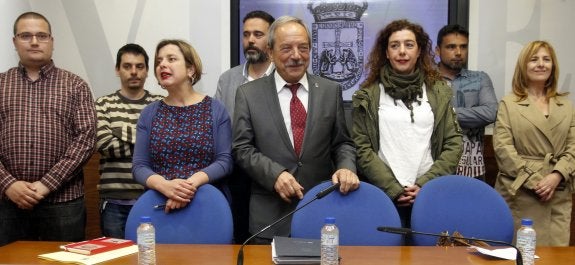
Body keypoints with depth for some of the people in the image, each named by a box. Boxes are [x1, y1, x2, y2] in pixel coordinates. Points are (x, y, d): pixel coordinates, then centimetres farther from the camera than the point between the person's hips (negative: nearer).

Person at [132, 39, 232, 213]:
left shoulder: (215, 109, -1)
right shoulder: (149, 113, 4)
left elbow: (225, 160, -6)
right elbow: (139, 166, 0)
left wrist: (193, 182, -21)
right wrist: (164, 185, -19)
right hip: (159, 204, 2)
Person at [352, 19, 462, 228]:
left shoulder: (439, 91, 7)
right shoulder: (367, 95, 2)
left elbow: (454, 143, 5)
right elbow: (361, 148, -2)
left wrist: (425, 184, -7)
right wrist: (394, 189, -10)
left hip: (429, 192, 2)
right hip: (383, 194, -1)